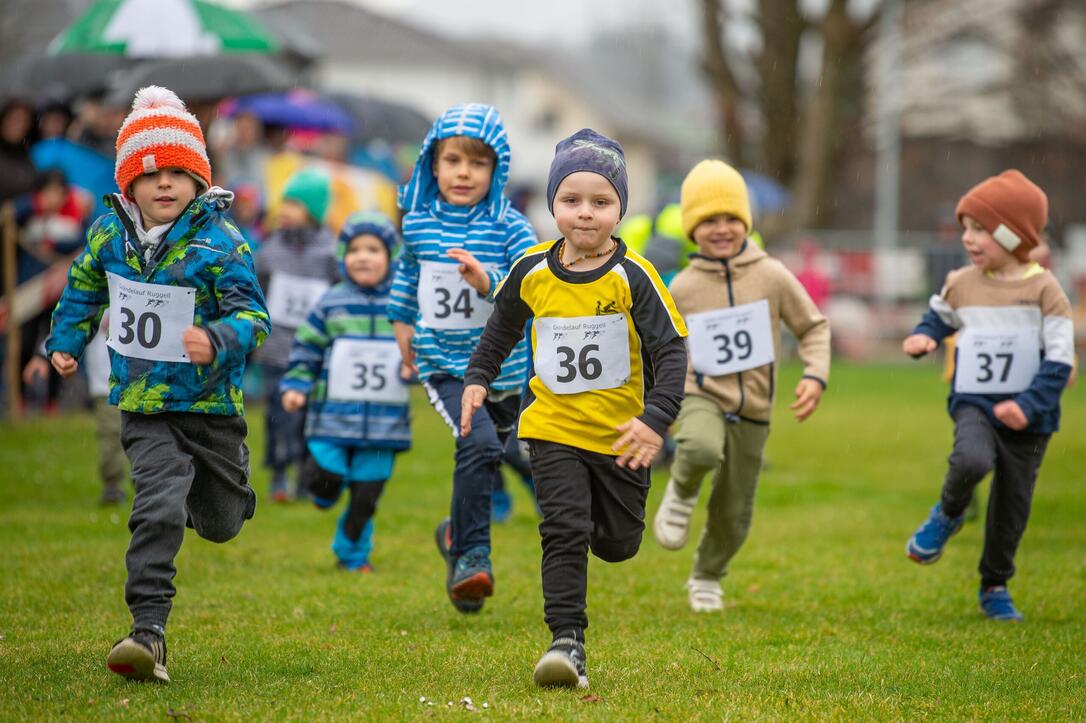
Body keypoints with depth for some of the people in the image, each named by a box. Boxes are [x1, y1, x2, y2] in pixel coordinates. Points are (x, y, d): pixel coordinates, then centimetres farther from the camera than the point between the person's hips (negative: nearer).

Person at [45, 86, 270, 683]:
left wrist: (217, 340, -40)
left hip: (210, 403, -1)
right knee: (158, 509, -19)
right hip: (143, 405, 1)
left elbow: (252, 314, -21)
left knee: (221, 522, 16)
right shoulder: (109, 235, -2)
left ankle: (207, 496, 54)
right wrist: (65, 343, 20)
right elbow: (84, 288, 19)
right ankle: (148, 631, -17)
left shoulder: (219, 241, -15)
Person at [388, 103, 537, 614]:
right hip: (443, 365, -1)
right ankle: (470, 554, -20)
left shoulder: (509, 228, -11)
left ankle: (457, 533, 46)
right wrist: (402, 325, 28)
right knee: (478, 443, -26)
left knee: (483, 463, 18)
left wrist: (488, 280, -41)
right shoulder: (418, 224, -1)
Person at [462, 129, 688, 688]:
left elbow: (671, 351, -16)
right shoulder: (532, 270, -4)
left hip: (620, 433, -1)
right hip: (554, 427, 1)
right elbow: (503, 327, 16)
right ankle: (566, 641, -11)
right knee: (564, 531, -14)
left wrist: (656, 419, -27)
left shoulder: (632, 276, -15)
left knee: (615, 544, 12)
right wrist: (478, 379, 7)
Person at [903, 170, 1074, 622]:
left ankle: (995, 586, 28)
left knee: (1013, 502, 8)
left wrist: (1031, 404, -22)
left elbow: (1059, 360, -10)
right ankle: (947, 516, 1)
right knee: (971, 460, -31)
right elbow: (939, 317, 23)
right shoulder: (961, 284, 2)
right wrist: (923, 337, 0)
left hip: (1028, 415, -1)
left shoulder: (1043, 290, -9)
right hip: (974, 402, 1)